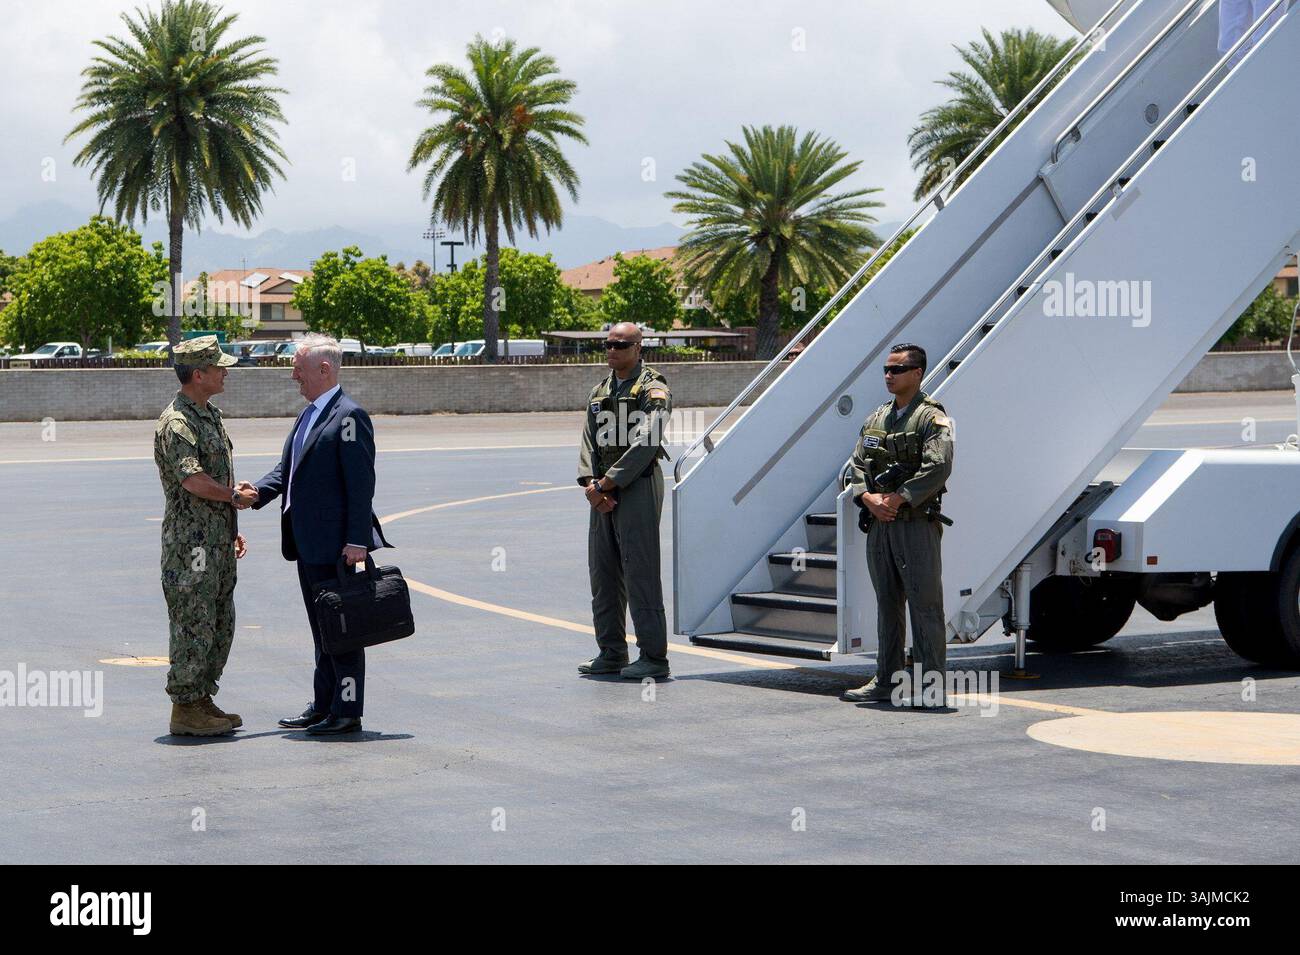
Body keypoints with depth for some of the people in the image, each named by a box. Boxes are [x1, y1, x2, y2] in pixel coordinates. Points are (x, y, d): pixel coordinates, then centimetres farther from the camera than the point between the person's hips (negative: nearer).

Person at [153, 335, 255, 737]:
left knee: (220, 624, 13)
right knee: (194, 624, -6)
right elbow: (192, 479, -28)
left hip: (218, 538, 10)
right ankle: (186, 708, -1)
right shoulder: (177, 423, -16)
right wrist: (235, 497, -13)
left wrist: (232, 528, 23)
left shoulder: (210, 415, 16)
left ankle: (202, 699, 21)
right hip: (191, 539, -10)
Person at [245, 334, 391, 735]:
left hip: (335, 544, -10)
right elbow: (287, 469, 17)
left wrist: (357, 540, -21)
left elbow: (361, 483, -18)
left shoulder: (349, 416, -14)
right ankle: (323, 706, 23)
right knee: (322, 629, 16)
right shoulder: (308, 415, 16)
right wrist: (257, 491, -2)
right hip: (308, 544, 10)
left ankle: (347, 712, 3)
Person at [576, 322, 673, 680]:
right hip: (603, 493, 8)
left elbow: (643, 444, -15)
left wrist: (608, 483, -16)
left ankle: (653, 657, -5)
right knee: (603, 573, 9)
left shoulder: (653, 390, -6)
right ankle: (611, 653, 18)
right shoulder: (599, 392, 17)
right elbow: (589, 442, 11)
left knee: (640, 573, -8)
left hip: (638, 489, -8)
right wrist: (590, 483, -5)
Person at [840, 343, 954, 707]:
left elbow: (938, 468, -17)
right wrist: (868, 498, -5)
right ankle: (886, 680, 18)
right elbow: (858, 465, 14)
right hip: (879, 525, 7)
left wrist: (898, 498, -18)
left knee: (924, 605, -5)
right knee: (887, 604, 12)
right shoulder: (876, 419, 16)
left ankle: (931, 687, -4)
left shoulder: (932, 418, -6)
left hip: (916, 524, -7)